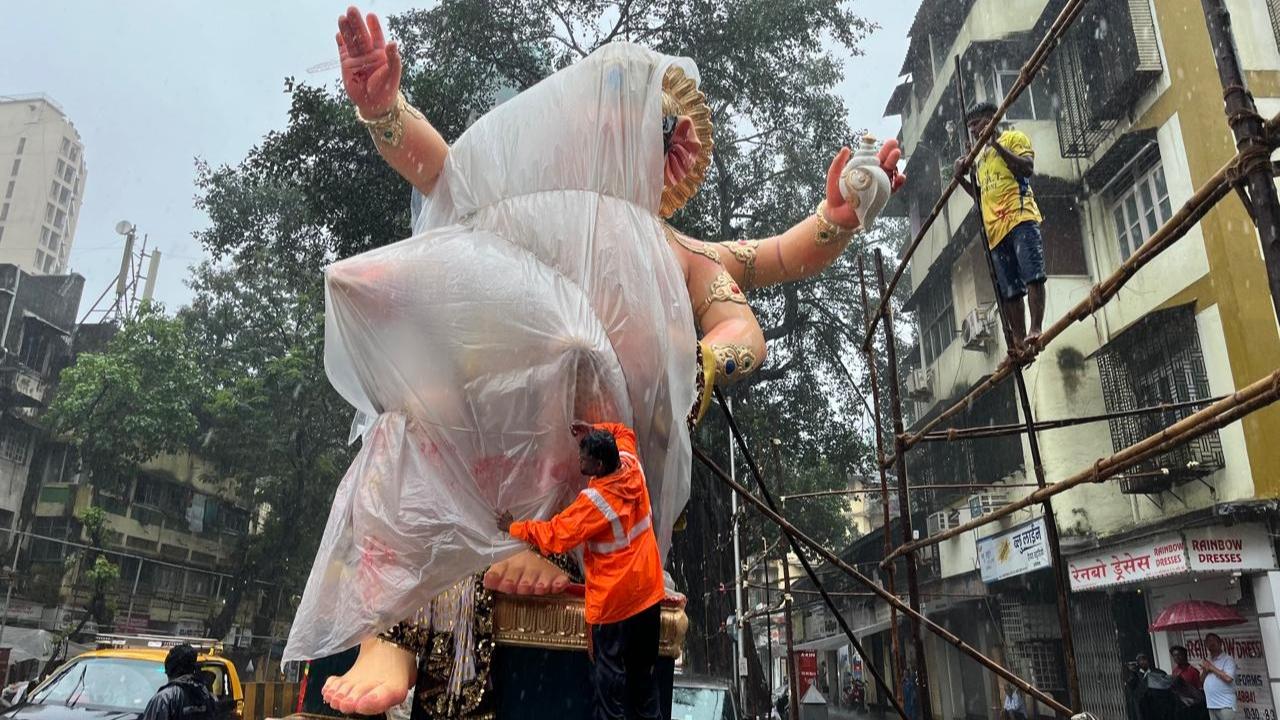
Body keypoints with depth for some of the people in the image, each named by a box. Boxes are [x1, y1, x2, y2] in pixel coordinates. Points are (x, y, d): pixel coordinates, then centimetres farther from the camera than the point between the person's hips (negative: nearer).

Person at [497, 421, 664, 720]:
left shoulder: (595, 500, -26)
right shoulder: (631, 466, -6)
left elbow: (554, 535, -19)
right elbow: (624, 432, 16)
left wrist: (514, 527, -6)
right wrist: (595, 430, 2)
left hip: (616, 598, -8)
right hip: (648, 589, 8)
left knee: (610, 670, 9)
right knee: (643, 667, 20)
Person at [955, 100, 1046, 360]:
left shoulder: (1013, 137, 12)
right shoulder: (980, 156, 31)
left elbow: (1028, 167, -5)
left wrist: (997, 144, -9)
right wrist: (962, 179, 16)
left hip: (1019, 216, -7)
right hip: (994, 227, 7)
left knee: (1032, 275, -18)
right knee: (1009, 291, -1)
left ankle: (1035, 331, -27)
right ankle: (1020, 343, -5)